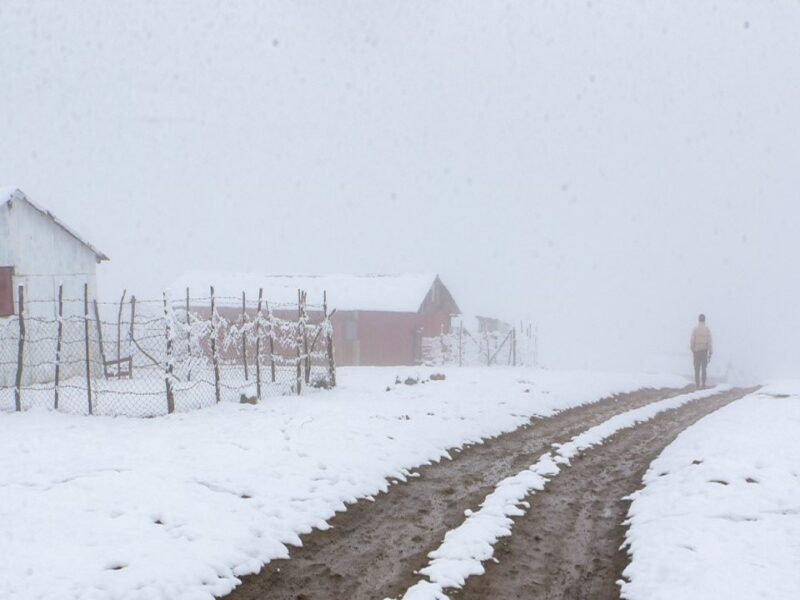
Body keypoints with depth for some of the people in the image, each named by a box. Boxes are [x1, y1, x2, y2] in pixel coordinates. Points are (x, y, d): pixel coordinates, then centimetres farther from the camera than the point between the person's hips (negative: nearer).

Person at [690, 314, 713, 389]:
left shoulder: (695, 329, -6)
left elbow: (692, 341, -7)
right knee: (704, 368, 9)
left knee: (697, 368, 4)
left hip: (697, 351, -1)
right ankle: (703, 384, 5)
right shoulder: (707, 329, -5)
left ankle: (697, 383, 0)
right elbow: (709, 341, -7)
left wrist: (692, 349, 10)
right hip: (704, 351, 1)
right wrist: (710, 353, -3)